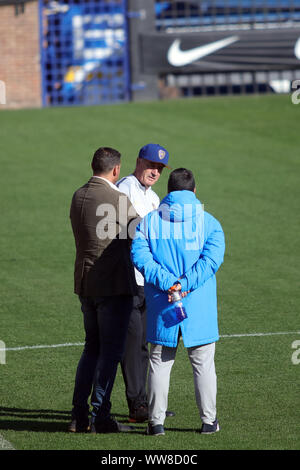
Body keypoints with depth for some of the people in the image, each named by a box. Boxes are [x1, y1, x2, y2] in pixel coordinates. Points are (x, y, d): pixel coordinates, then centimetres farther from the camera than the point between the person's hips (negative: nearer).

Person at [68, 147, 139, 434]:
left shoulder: (78, 197, 8)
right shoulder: (118, 200, -15)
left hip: (86, 284, 7)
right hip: (114, 285, -7)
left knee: (92, 348, 15)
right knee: (111, 350, -1)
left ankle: (79, 415, 12)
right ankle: (100, 417, -2)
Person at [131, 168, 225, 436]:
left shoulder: (149, 221, 4)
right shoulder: (209, 222, 1)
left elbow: (140, 255, -9)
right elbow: (212, 258, -13)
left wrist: (167, 282, -15)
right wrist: (185, 284, -18)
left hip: (161, 308, 1)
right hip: (199, 310, -1)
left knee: (160, 363, 8)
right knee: (203, 364, 9)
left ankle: (156, 421, 6)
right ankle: (209, 420, 13)